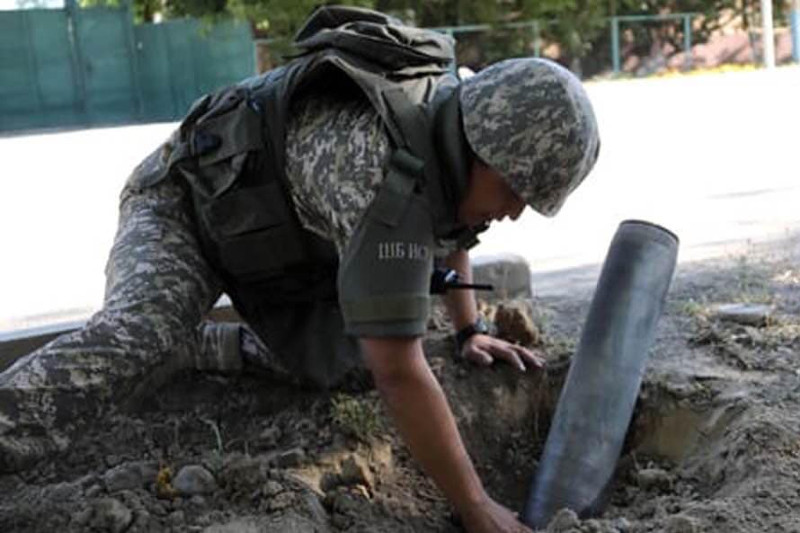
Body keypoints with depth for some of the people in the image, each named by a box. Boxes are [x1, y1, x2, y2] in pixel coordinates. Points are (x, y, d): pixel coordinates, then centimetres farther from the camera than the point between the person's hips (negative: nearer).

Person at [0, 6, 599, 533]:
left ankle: (188, 349, 16)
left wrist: (470, 330, 11)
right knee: (136, 344, -34)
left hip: (268, 229, 9)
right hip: (183, 204, -8)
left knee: (339, 353, -6)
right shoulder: (385, 181, -41)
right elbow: (400, 374, -39)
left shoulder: (463, 122, -12)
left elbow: (450, 226, 13)